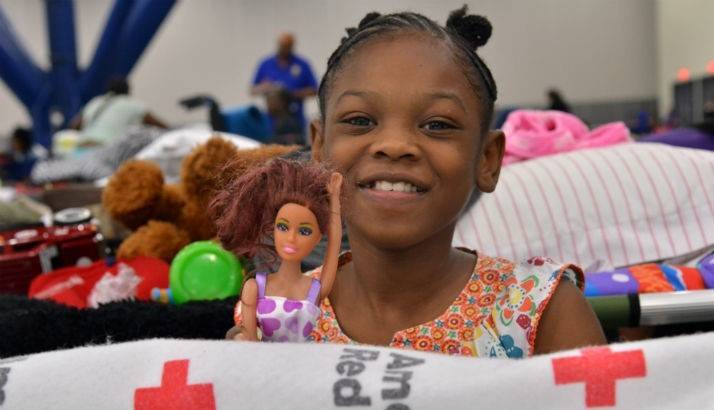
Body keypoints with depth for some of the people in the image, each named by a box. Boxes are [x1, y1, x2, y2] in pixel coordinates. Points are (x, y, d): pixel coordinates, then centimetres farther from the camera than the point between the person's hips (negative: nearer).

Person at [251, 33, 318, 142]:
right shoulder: (265, 65, 9)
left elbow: (314, 90, 4)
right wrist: (263, 88, -10)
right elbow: (253, 90, 12)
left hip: (296, 120, -1)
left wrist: (295, 94, -12)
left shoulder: (302, 65, 5)